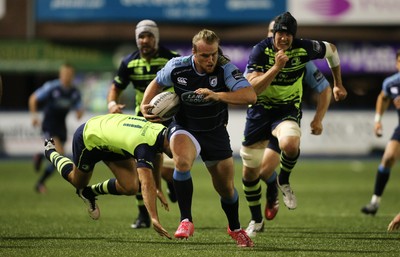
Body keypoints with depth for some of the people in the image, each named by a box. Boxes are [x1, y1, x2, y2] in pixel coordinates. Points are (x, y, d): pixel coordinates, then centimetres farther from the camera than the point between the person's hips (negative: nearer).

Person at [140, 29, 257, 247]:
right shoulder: (177, 67, -19)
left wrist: (217, 95, -44)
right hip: (184, 128, -1)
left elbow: (250, 96, -34)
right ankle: (186, 221, -24)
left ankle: (235, 228, 41)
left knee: (226, 187, 11)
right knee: (182, 161, -35)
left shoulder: (225, 68, -23)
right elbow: (157, 83, 4)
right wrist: (145, 105, -12)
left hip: (215, 131, 1)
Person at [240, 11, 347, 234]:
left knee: (290, 144, -36)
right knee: (250, 168, 5)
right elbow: (253, 88, -25)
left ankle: (284, 182, -4)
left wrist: (338, 84, 19)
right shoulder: (261, 51, -16)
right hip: (260, 109, 1)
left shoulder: (304, 49, -13)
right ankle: (256, 219, 27)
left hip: (288, 110, -1)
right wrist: (276, 67, -36)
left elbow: (331, 50, 9)